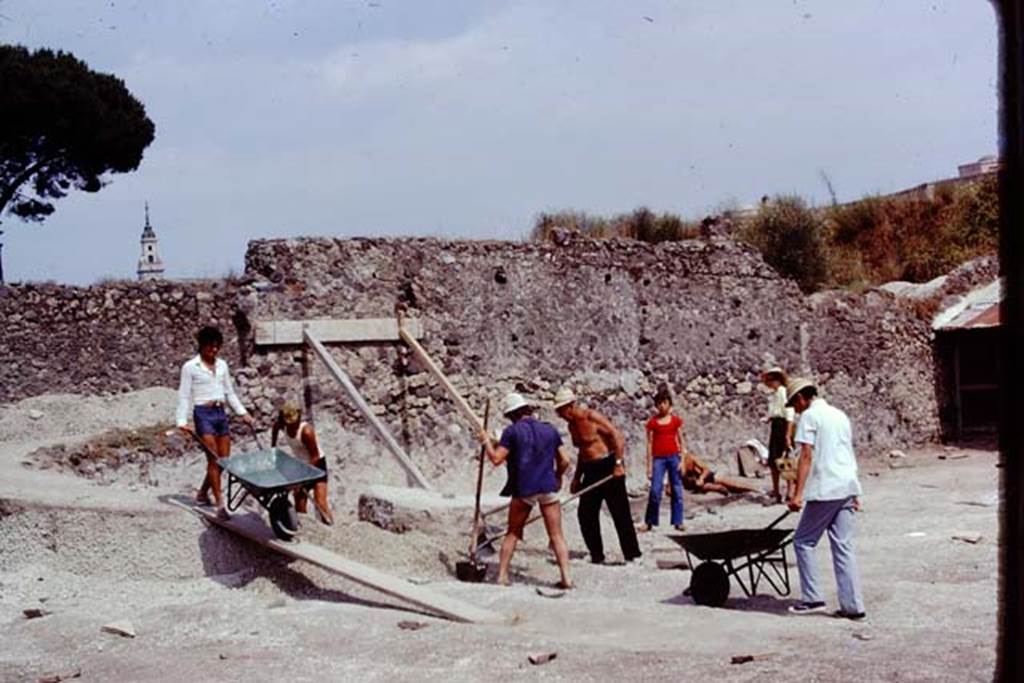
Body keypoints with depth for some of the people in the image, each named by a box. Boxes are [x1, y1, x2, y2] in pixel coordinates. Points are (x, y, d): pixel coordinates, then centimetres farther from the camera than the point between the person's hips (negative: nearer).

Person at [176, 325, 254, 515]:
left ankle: (202, 494, 23)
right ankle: (220, 503, -10)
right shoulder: (190, 367, -3)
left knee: (224, 458, 5)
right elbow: (184, 396, -4)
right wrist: (182, 421, -12)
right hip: (203, 414, -6)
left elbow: (230, 392, 20)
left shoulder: (222, 365, 13)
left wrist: (242, 413, 13)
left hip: (220, 413, 6)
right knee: (213, 458, -10)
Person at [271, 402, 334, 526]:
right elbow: (275, 427, 14)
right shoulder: (281, 425, -14)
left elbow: (314, 456, -25)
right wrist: (273, 447, 16)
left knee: (320, 504, -15)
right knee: (299, 505, 3)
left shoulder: (306, 431, -31)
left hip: (316, 464, -6)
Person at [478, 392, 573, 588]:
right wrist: (558, 477, 29)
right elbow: (564, 461, 10)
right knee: (557, 535, 4)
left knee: (513, 533, 13)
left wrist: (486, 441, 9)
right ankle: (566, 577, -3)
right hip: (548, 488, 2)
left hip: (523, 489, -2)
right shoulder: (550, 430, 9)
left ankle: (502, 575, 11)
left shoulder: (512, 431, -2)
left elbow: (496, 458, -7)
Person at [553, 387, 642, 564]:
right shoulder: (572, 425, 11)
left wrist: (618, 463, -24)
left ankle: (632, 555, 0)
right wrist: (577, 477, 20)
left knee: (620, 513, -5)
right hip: (590, 471, 8)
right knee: (586, 515, 4)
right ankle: (596, 555, 14)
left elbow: (618, 437, -17)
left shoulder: (592, 417, -14)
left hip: (608, 467, -8)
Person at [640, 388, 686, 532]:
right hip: (659, 458, -1)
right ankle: (649, 522, -1)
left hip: (674, 457, 1)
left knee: (677, 490, 3)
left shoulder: (676, 420, 5)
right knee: (655, 490, -9)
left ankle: (678, 522, 9)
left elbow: (681, 441, 8)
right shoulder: (652, 422, 2)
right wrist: (649, 465, -1)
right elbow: (649, 444, 3)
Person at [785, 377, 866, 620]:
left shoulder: (809, 416, -6)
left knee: (803, 542, 5)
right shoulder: (840, 415, 18)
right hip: (847, 487, 8)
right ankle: (852, 606, 5)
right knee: (843, 546, 8)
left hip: (824, 490, -7)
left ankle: (812, 598, 2)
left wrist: (798, 493, -17)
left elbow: (806, 456, -14)